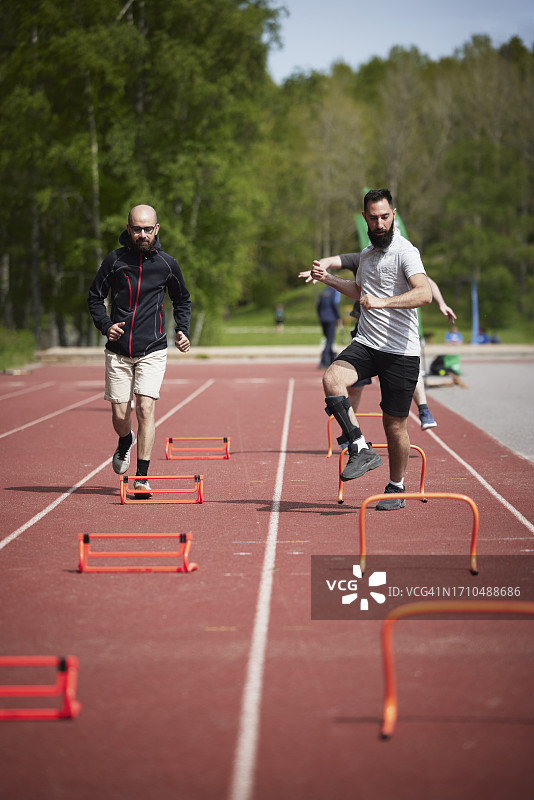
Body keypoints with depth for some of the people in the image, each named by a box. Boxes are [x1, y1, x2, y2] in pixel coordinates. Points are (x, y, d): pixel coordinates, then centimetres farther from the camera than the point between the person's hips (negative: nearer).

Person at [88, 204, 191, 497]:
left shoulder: (166, 264, 3)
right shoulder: (114, 260, 0)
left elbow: (182, 300, 19)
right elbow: (95, 297, 9)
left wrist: (182, 330, 4)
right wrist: (105, 324, -8)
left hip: (152, 351, -1)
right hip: (118, 351, 1)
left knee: (146, 407, -14)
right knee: (119, 415, 2)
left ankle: (142, 477, -9)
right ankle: (125, 442, 39)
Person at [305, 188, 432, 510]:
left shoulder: (405, 251, -10)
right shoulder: (367, 254, 14)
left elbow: (424, 293, -27)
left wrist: (383, 302, -36)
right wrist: (329, 278, 23)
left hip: (401, 351, -6)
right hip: (366, 344, 6)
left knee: (395, 424, 1)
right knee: (332, 379, -24)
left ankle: (396, 488, 21)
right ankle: (362, 449, -19)